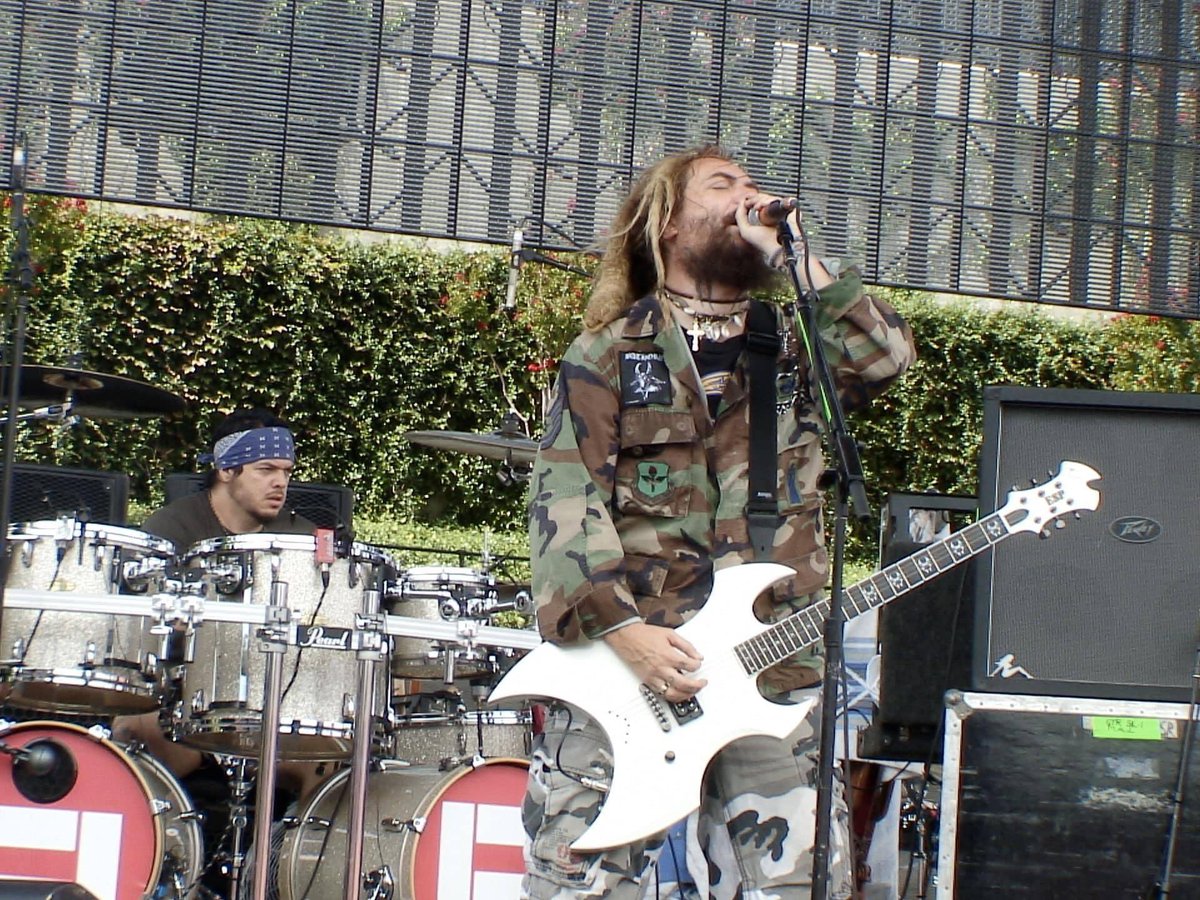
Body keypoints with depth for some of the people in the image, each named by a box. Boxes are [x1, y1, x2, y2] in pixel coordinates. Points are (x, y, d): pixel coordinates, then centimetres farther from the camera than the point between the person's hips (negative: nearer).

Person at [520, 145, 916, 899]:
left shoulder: (798, 345, 17)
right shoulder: (609, 353, 8)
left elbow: (887, 356, -5)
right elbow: (567, 499, -3)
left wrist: (790, 254, -2)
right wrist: (622, 627, -16)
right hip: (627, 669, -2)